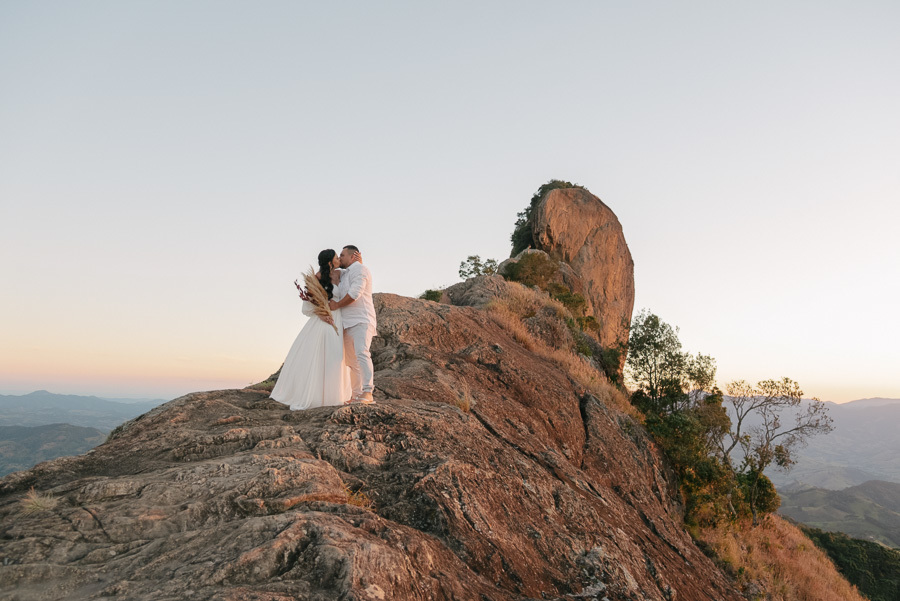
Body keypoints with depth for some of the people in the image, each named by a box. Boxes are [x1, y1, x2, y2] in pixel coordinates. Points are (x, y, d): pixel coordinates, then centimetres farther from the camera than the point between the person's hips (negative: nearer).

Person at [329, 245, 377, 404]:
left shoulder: (359, 269, -2)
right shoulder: (345, 274, 28)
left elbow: (355, 293, -16)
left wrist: (337, 305, -6)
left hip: (361, 321, -10)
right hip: (348, 324, 10)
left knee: (361, 354, -23)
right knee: (352, 360, 7)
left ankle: (367, 393, -31)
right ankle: (356, 395, 10)